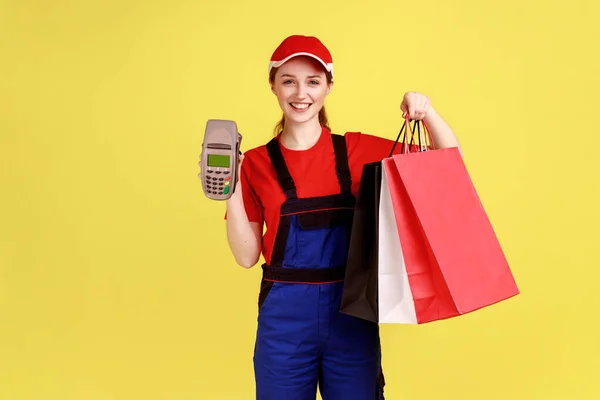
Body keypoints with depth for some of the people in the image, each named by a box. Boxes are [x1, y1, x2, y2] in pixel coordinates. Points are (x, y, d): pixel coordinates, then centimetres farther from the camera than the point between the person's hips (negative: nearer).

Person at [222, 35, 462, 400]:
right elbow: (247, 256, 0)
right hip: (284, 316, 0)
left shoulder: (358, 150, 1)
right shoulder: (256, 163, 1)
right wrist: (230, 191, -11)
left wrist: (427, 113, -12)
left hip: (351, 311, 0)